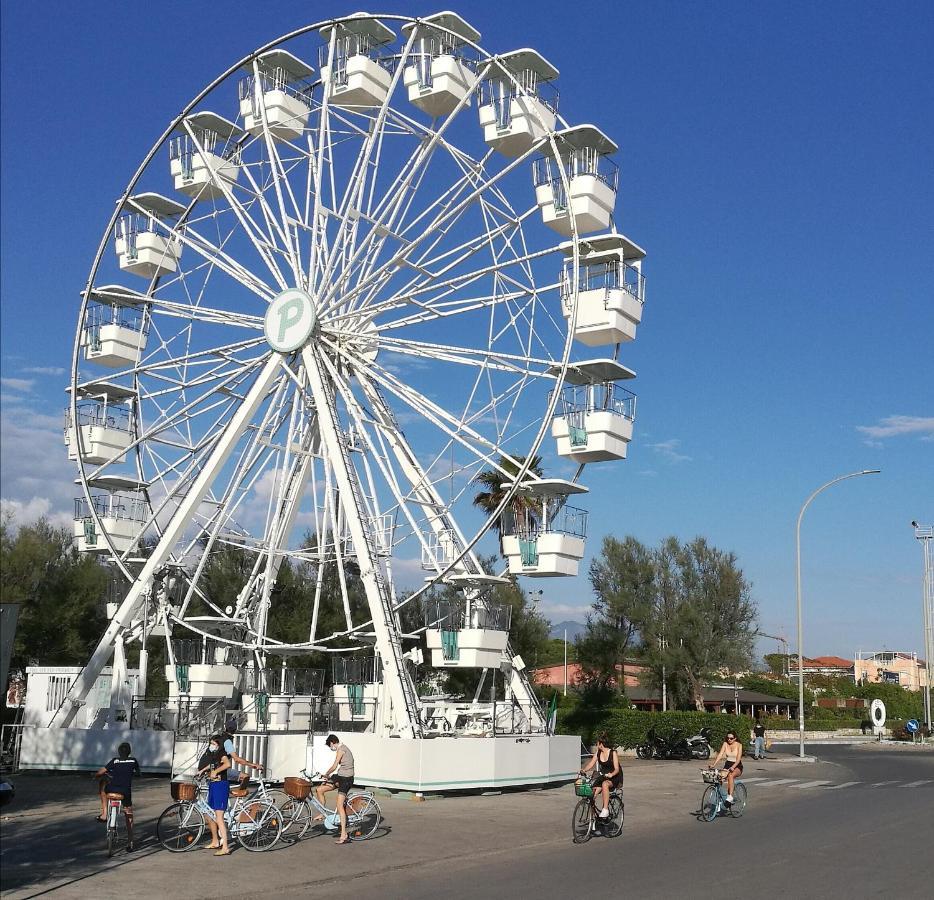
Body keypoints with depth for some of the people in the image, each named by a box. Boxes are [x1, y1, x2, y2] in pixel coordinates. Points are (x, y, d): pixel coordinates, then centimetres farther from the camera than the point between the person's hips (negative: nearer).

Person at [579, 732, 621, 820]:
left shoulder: (613, 753, -14)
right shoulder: (597, 752, 2)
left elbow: (616, 769, -18)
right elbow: (591, 764, -1)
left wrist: (611, 774, -39)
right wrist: (584, 770, -20)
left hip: (615, 777, -5)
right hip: (603, 775, 5)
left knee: (605, 784, -38)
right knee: (593, 791, -20)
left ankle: (605, 810, -35)